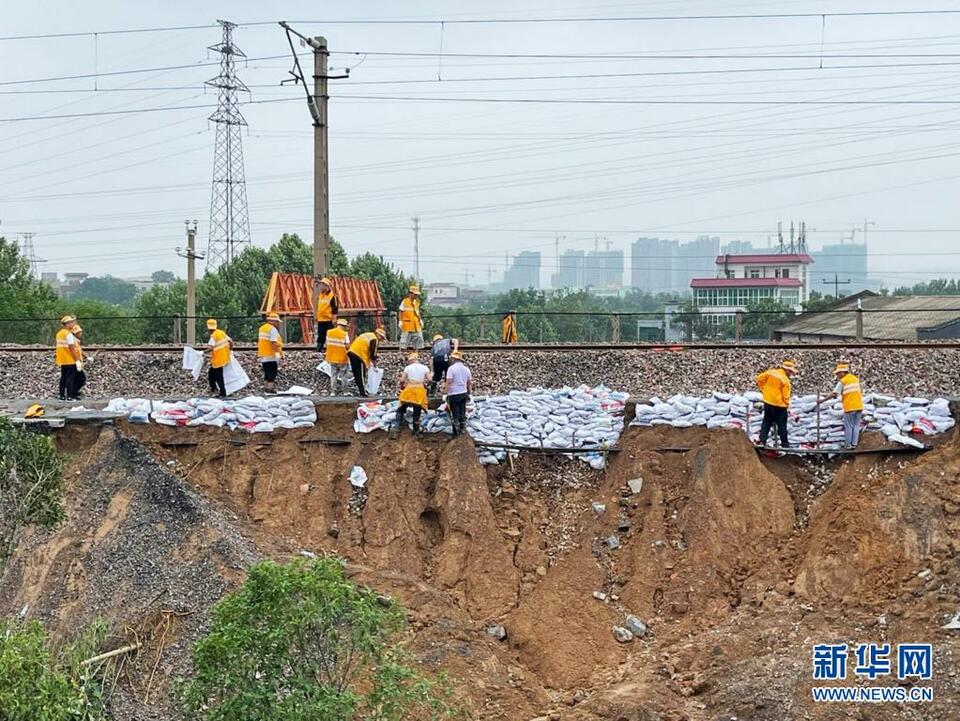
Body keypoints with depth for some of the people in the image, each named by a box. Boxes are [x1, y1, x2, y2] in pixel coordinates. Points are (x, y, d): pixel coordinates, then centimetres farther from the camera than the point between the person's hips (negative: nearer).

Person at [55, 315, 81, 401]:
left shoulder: (59, 333, 12)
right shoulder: (69, 334, -14)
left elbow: (59, 347, 15)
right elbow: (72, 348, -17)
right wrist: (77, 360, -14)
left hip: (62, 361, 8)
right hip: (70, 361, -8)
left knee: (63, 378, 11)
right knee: (70, 378, -5)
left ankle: (62, 396, 14)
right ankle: (70, 396, -6)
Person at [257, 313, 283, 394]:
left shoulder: (262, 328, 14)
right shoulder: (273, 329, -15)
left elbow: (259, 342, 19)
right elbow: (274, 343, -23)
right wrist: (279, 352, -22)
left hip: (263, 356, 9)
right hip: (271, 356, -9)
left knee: (267, 372, 16)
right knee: (272, 372, -4)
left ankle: (266, 387, 21)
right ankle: (271, 388, -6)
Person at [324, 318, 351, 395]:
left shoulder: (329, 332, -1)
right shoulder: (345, 334, -15)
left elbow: (327, 344, 5)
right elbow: (348, 346, -16)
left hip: (332, 358, 4)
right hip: (342, 358, -4)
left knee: (333, 375, 14)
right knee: (343, 375, 11)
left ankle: (333, 391, 14)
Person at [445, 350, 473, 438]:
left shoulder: (451, 368, -11)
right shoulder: (466, 369, 8)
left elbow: (449, 382, -16)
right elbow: (469, 383, 12)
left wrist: (447, 393, -10)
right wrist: (469, 393, 20)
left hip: (454, 394, -5)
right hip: (463, 393, 5)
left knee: (456, 415, 0)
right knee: (463, 414, 12)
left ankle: (456, 434, 2)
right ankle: (463, 431, 16)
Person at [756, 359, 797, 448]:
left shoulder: (771, 372, -2)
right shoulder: (785, 380, -18)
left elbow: (759, 379, 4)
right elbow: (785, 396, -16)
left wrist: (763, 389, 14)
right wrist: (787, 403, 3)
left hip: (767, 402, 5)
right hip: (779, 405, -5)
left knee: (766, 423, 17)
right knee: (782, 425, 8)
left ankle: (762, 441, 13)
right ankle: (784, 444, 15)